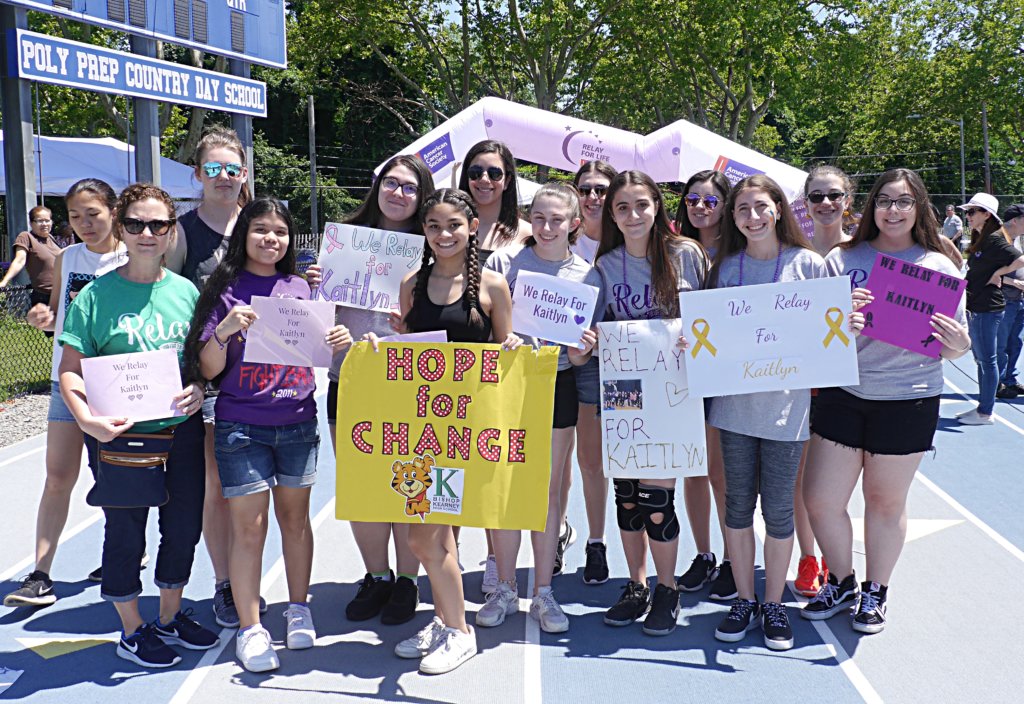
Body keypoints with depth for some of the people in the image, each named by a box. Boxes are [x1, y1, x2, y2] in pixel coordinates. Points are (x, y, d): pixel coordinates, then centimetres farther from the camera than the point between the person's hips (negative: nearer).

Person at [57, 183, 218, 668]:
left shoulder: (186, 292, 4)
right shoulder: (96, 295, -5)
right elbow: (70, 371, -7)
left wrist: (200, 388, -10)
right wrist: (87, 419, -24)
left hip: (181, 427, 4)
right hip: (119, 433, -3)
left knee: (185, 525, 12)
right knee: (126, 531, 8)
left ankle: (171, 616, 35)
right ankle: (131, 629, 27)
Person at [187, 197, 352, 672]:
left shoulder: (299, 288, 8)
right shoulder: (226, 289, -2)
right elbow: (208, 370, -6)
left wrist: (336, 343, -5)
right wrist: (223, 331, -23)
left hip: (298, 424, 3)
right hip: (241, 427, -3)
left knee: (294, 516, 12)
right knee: (248, 525, -2)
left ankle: (298, 609, 26)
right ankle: (250, 628, 8)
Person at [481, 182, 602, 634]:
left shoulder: (587, 275, 3)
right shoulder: (503, 261, -1)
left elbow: (582, 355, 6)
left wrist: (582, 350, -15)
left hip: (556, 385, 1)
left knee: (549, 493, 7)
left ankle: (543, 593, 18)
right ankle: (505, 589, 19)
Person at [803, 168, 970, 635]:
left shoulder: (939, 267, 1)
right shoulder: (842, 259, 2)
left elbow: (956, 349, 3)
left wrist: (957, 344, -20)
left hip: (908, 399, -1)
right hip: (842, 394, 2)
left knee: (885, 501, 11)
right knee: (820, 500, 3)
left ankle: (875, 592, 33)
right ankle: (841, 584, 28)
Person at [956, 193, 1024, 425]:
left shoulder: (995, 240, -15)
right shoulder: (979, 241, 13)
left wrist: (998, 273, -16)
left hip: (988, 309, -10)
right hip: (976, 307, 10)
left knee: (986, 360, -3)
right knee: (980, 359, 15)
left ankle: (985, 413, 4)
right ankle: (983, 407, 24)